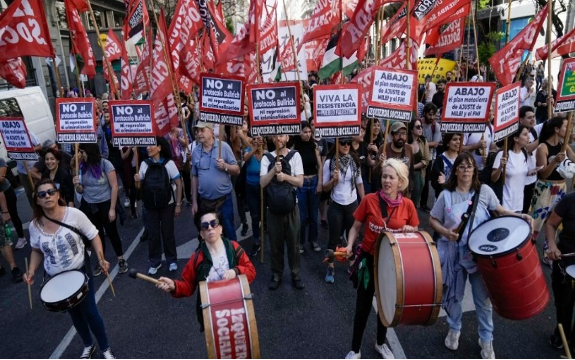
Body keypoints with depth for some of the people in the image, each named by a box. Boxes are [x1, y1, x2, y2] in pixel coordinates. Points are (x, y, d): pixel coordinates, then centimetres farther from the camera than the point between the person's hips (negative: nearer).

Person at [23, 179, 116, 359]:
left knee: (89, 311, 3)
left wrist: (101, 258, -25)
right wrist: (31, 271, -7)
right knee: (74, 313, 20)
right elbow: (37, 250, 8)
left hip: (80, 271, -3)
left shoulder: (74, 214, -20)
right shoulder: (35, 225, -9)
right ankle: (88, 346, 44)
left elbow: (93, 236, -12)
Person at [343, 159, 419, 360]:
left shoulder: (408, 205, -8)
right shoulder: (369, 200, -13)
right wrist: (350, 245, -20)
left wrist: (409, 231, -18)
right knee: (363, 306, 8)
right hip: (370, 259, -2)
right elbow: (356, 227, -4)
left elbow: (415, 232, 5)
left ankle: (381, 343, 44)